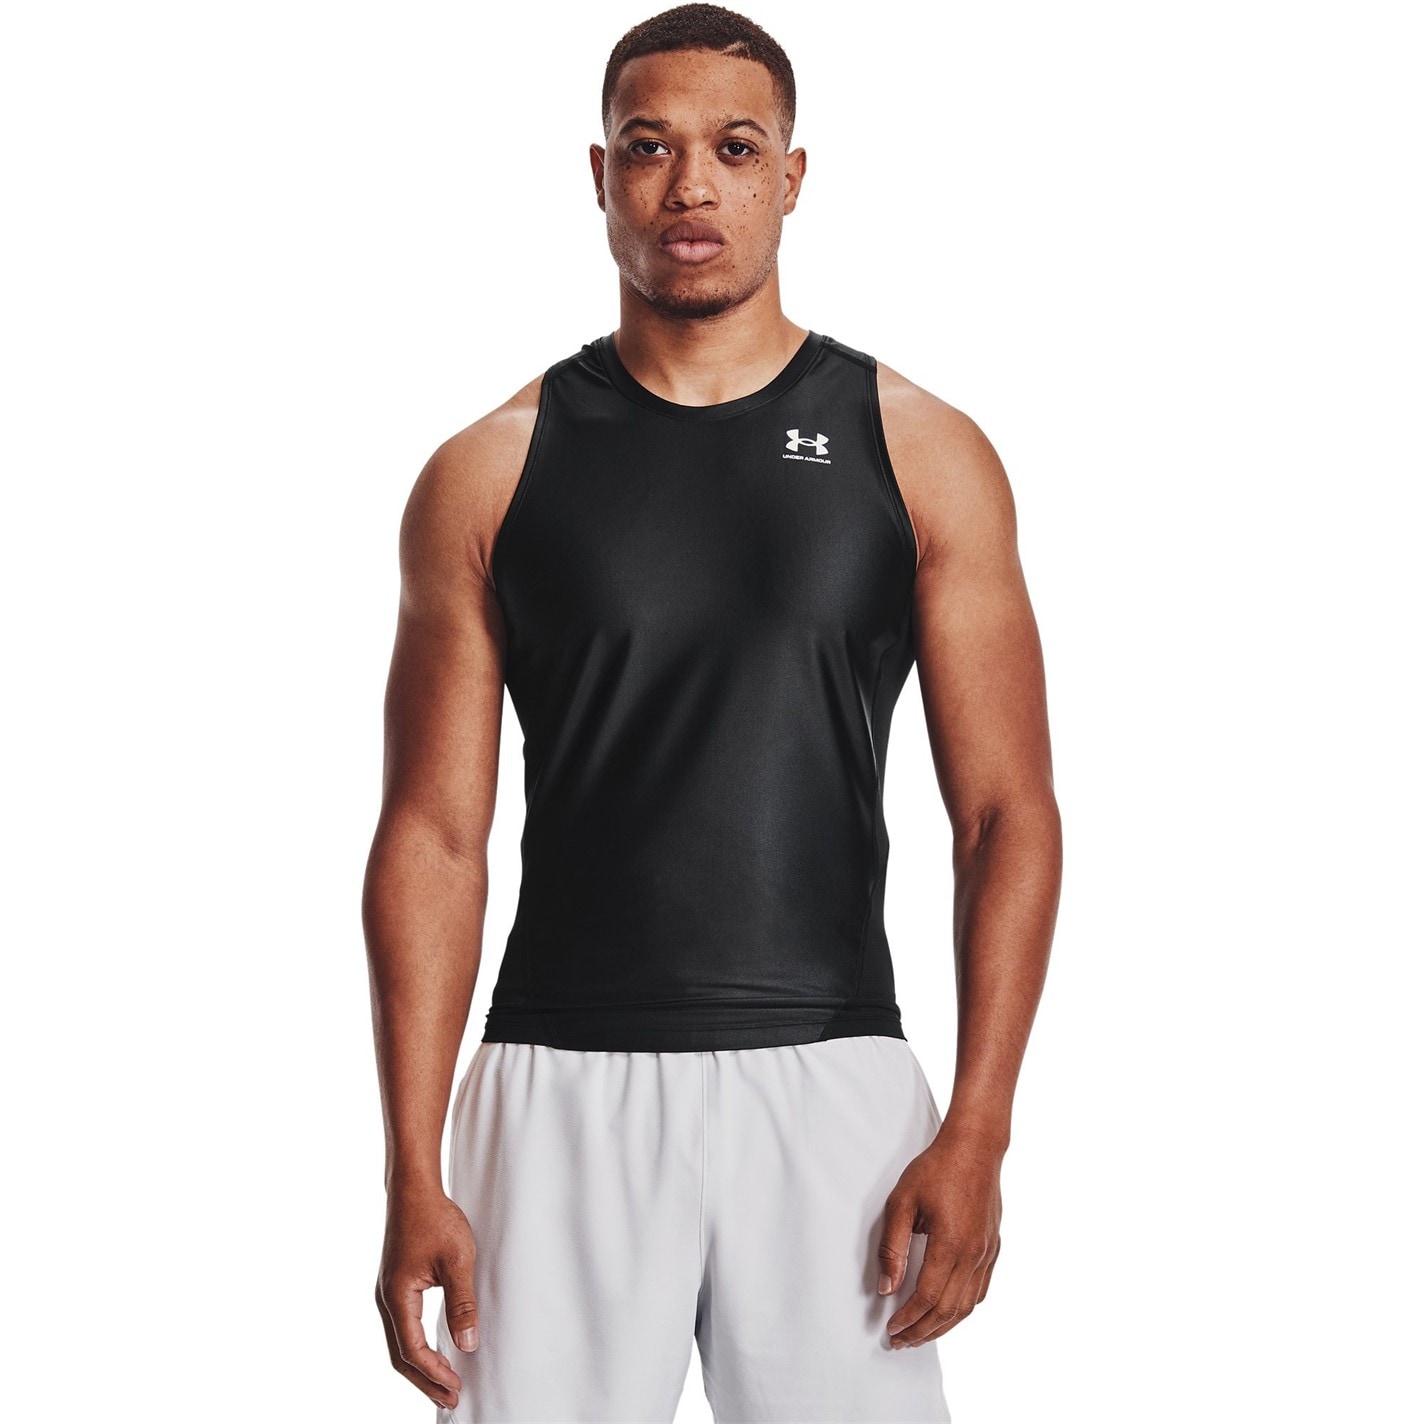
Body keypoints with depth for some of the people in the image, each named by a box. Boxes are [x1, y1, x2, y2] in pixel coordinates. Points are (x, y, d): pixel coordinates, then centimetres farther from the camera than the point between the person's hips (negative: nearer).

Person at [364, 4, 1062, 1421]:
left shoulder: (921, 454, 4)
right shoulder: (489, 475, 4)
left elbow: (1006, 813, 2)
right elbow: (434, 834, 3)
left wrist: (977, 1132, -9)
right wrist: (411, 1174, -4)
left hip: (829, 1085, 0)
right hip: (562, 1088, 0)